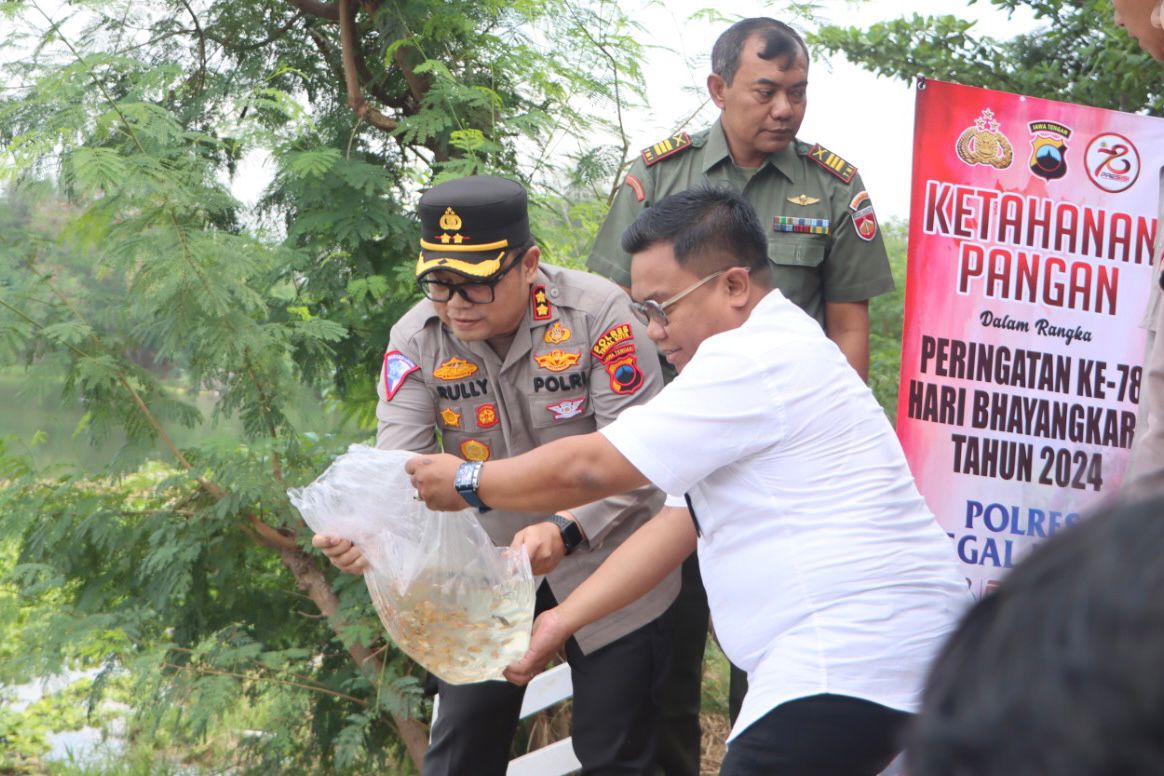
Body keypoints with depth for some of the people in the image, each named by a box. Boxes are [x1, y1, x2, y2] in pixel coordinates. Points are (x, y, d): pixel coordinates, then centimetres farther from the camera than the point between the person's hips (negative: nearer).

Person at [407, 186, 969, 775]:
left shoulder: (754, 361, -14)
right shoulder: (773, 352, 20)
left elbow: (591, 468, -12)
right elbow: (681, 521, 20)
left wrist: (468, 483, 4)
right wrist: (562, 619, 17)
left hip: (852, 657, -10)